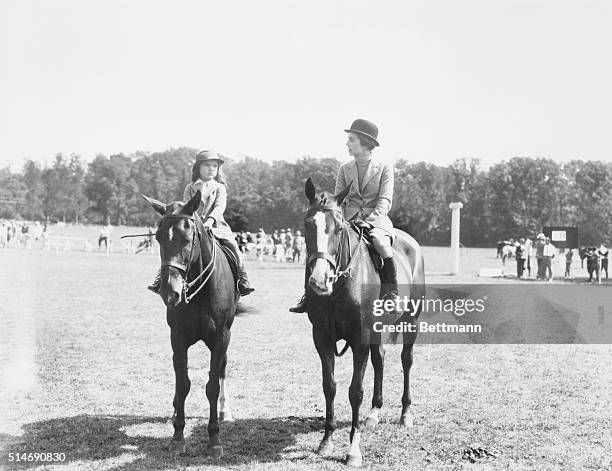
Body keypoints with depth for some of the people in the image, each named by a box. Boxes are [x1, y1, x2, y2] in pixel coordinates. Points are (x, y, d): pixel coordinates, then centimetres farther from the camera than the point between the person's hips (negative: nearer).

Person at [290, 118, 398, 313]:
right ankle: (309, 294, -10)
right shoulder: (344, 169, 13)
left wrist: (369, 221, -21)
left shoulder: (384, 169, 2)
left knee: (379, 241, -37)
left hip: (377, 220, -4)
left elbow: (385, 201, -7)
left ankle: (391, 291, -20)